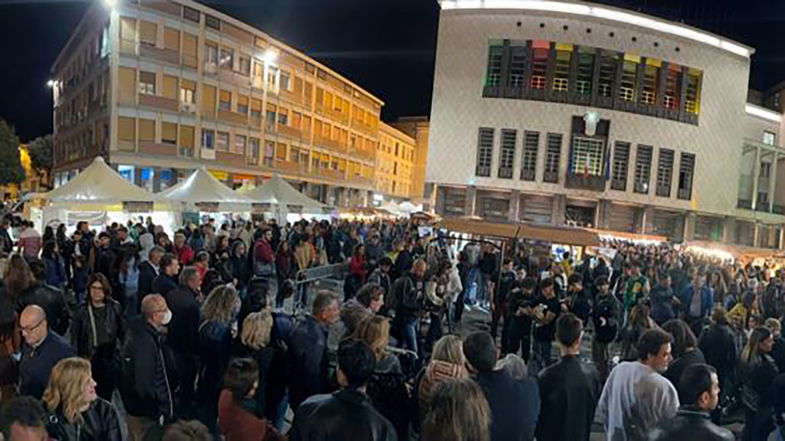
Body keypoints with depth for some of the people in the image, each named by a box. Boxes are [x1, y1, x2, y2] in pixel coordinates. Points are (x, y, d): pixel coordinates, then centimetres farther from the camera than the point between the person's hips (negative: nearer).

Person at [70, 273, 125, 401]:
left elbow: (123, 332, 5)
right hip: (88, 360, 0)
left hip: (109, 360, 0)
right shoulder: (82, 310, -1)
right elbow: (75, 337, 3)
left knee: (106, 396, 5)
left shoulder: (114, 308, -1)